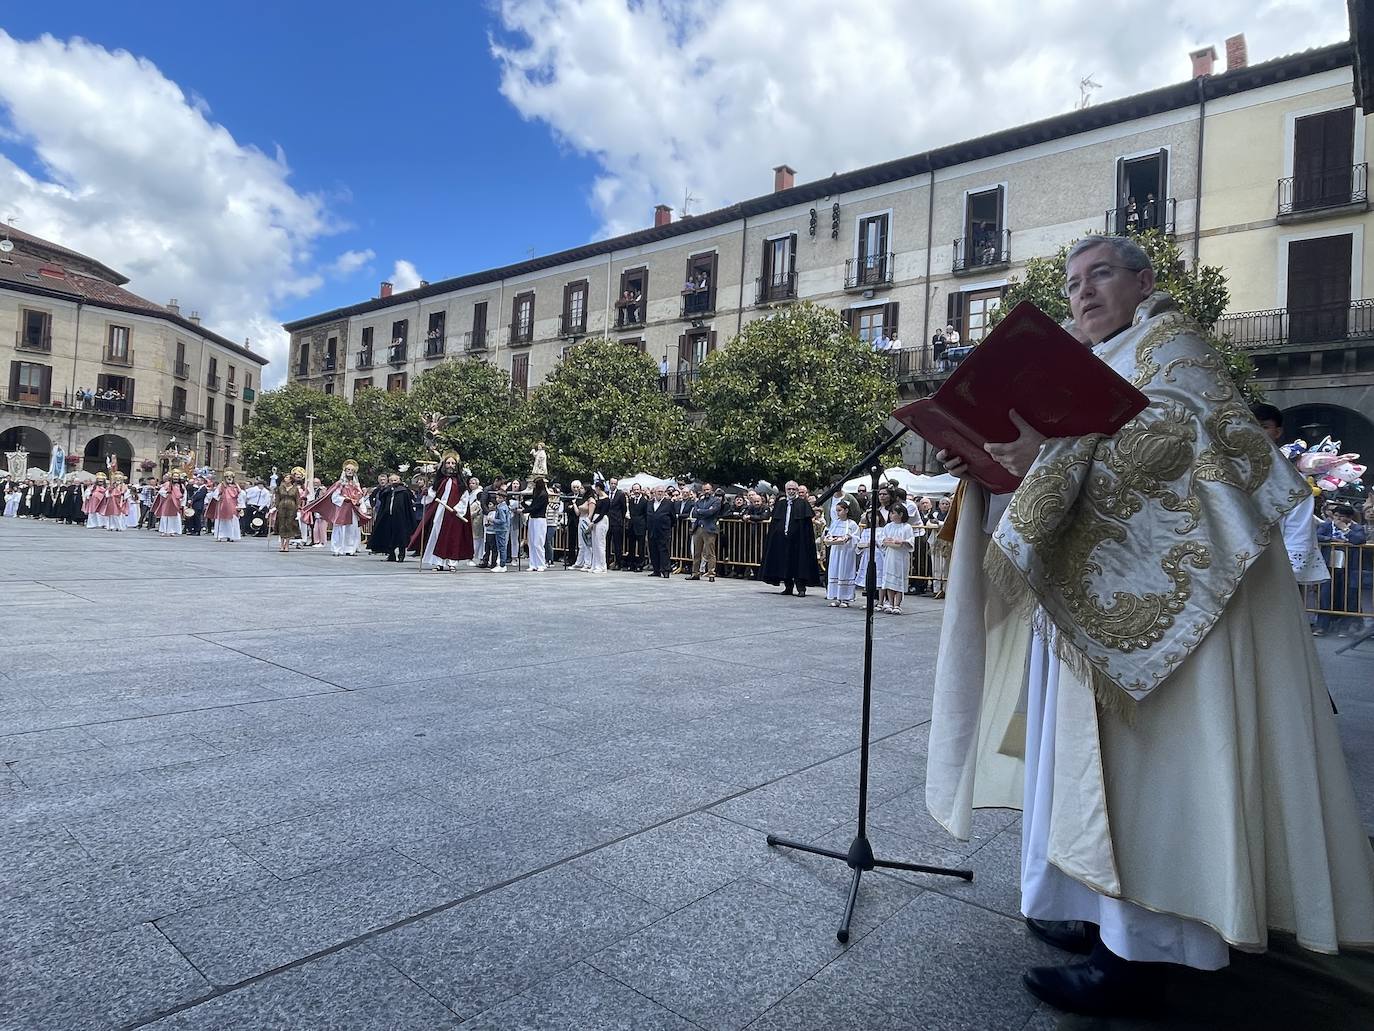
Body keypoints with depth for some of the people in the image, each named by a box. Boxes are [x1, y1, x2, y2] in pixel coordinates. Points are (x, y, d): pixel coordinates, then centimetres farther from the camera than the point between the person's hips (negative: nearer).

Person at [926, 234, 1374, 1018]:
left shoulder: (1167, 336, 1)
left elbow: (1175, 430, -18)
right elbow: (1073, 482, 19)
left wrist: (1057, 451, -29)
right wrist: (990, 470, 4)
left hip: (1162, 587, -9)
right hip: (1104, 592, 9)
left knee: (1142, 748, -10)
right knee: (1095, 744, 7)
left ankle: (1139, 951, -4)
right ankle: (1113, 910, 15)